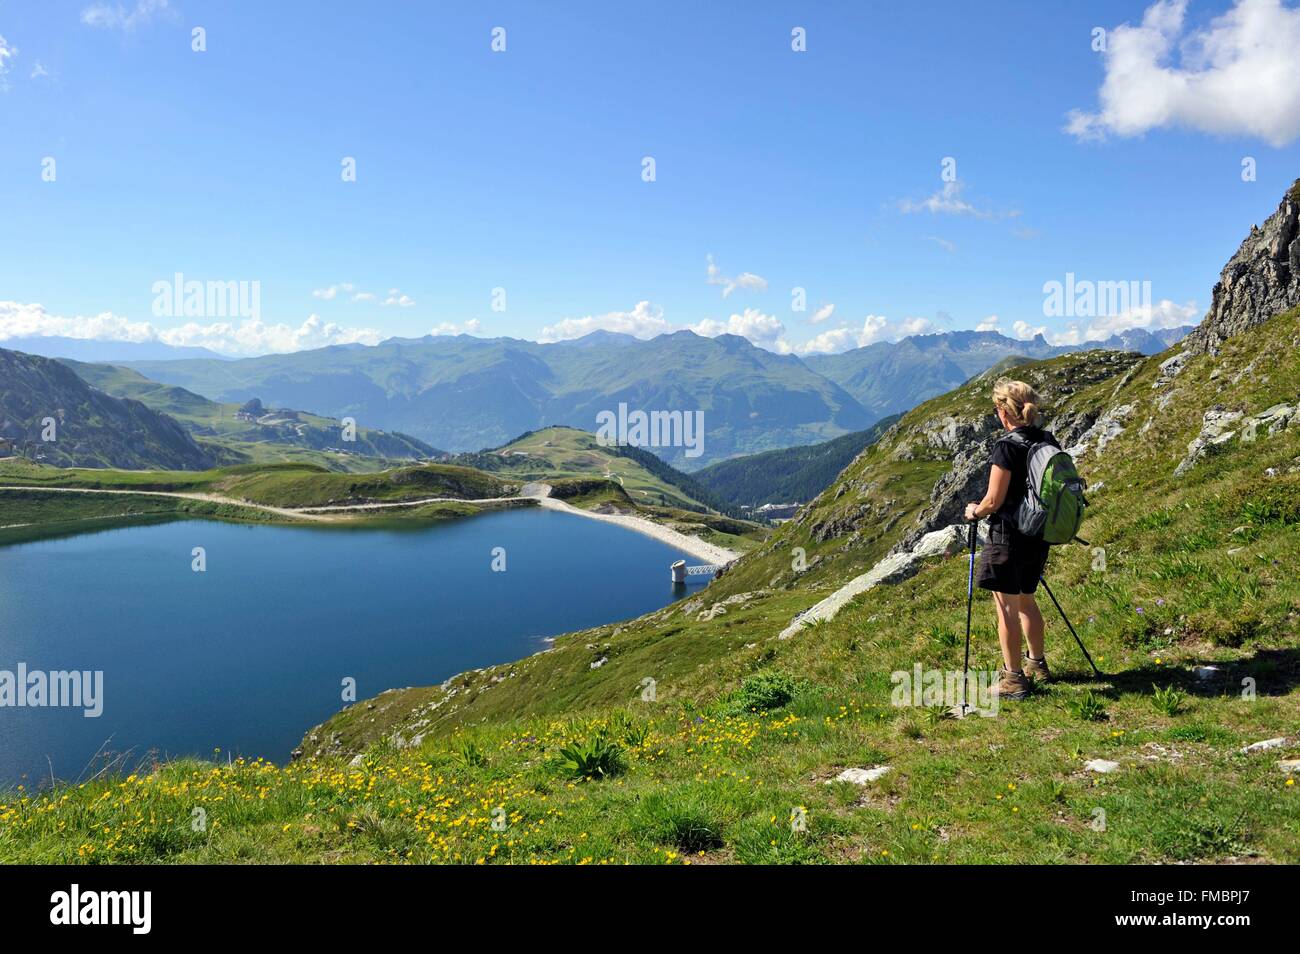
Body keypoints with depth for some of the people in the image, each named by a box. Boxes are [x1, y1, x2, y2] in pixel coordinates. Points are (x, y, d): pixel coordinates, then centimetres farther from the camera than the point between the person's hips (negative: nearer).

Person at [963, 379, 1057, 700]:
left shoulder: (1007, 447, -19)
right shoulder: (1049, 441, 3)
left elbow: (993, 501, -18)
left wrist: (974, 511, 2)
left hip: (1008, 536, -8)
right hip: (1039, 535, 8)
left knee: (1007, 607, 3)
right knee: (1026, 599, 23)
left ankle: (1014, 679, 11)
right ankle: (1037, 664, 36)